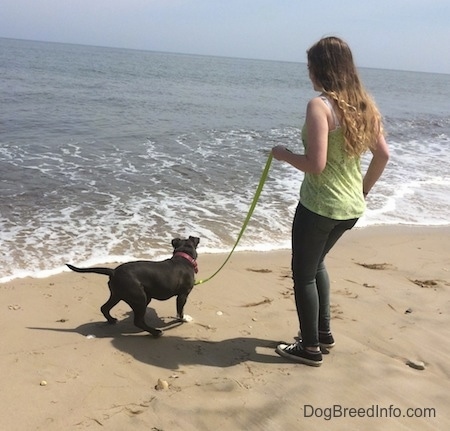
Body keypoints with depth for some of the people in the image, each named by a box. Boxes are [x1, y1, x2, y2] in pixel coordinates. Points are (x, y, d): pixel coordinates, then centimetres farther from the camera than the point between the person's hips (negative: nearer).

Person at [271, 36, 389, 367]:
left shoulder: (320, 105, -18)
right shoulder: (363, 104, 4)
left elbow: (316, 165, -24)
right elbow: (383, 154, 9)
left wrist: (284, 154, -6)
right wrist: (363, 191, 18)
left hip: (320, 206, -8)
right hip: (351, 207, 8)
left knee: (304, 274, 12)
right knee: (316, 263, 28)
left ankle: (310, 348, 25)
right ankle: (323, 331, 37)